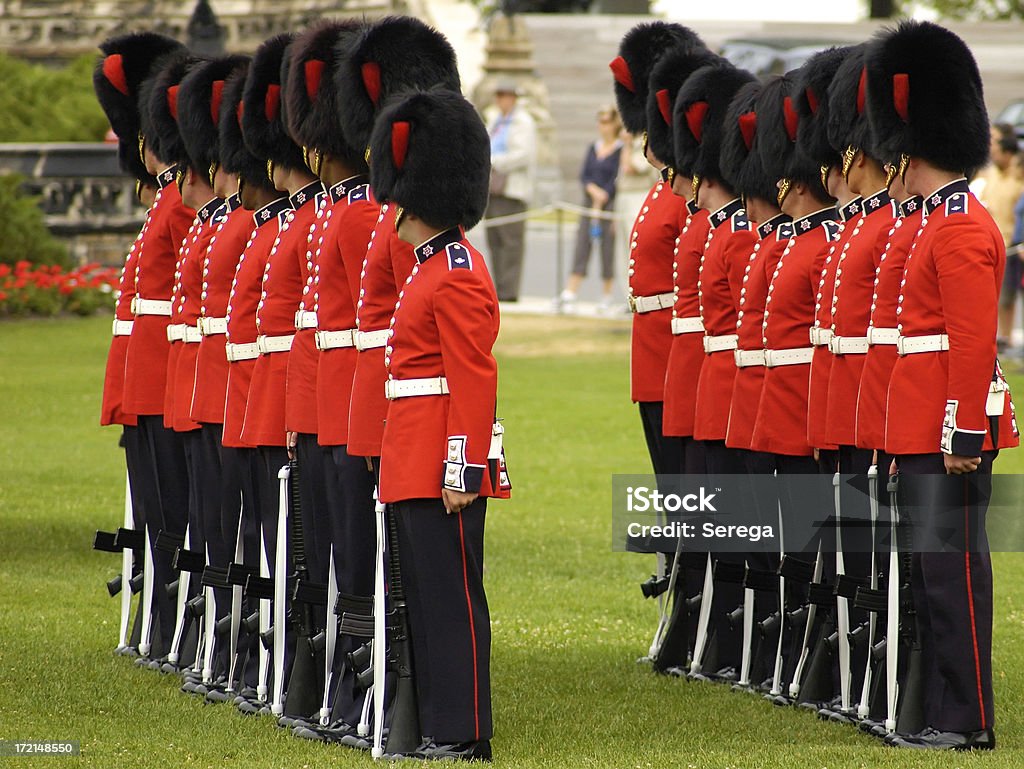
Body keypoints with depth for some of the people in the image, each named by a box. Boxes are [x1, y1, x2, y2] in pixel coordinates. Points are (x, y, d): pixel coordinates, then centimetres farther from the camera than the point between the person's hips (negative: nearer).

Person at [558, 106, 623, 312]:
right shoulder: (593, 148, 13)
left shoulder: (621, 150, -5)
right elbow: (584, 175, 8)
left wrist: (601, 202, -12)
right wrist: (593, 190, -11)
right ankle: (570, 294, -6)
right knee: (582, 247, -1)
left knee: (608, 250, -1)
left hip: (611, 204, -5)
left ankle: (606, 298, 9)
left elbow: (617, 180, -10)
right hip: (589, 202, 5)